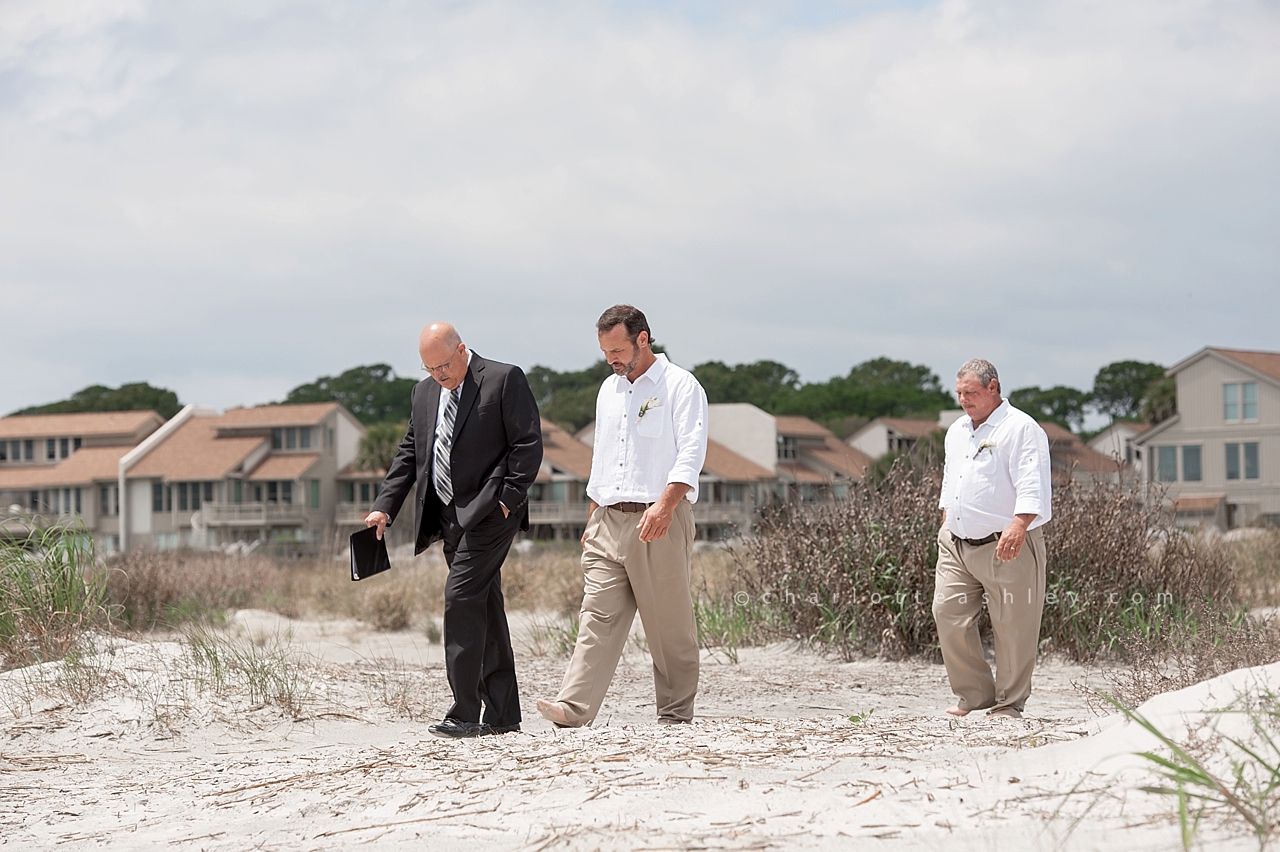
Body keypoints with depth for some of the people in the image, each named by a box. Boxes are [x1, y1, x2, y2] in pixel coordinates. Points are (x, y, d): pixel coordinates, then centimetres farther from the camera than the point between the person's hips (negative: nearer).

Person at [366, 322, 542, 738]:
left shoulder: (505, 379, -5)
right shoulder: (425, 392, 16)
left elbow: (528, 443, -8)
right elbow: (409, 452, 19)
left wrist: (507, 498, -14)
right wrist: (384, 506, 9)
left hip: (489, 512, -7)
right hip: (450, 516, 7)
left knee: (461, 597, -17)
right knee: (483, 608, 9)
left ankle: (465, 715, -16)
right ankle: (501, 714, 13)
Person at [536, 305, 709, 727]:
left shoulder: (680, 386, -3)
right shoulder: (609, 390, 19)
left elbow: (691, 454, -13)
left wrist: (664, 505, -26)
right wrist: (593, 520, 19)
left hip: (659, 521, -6)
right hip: (610, 520, 6)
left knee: (670, 625, -1)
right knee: (598, 616, -5)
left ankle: (676, 714, 8)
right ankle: (574, 708, -15)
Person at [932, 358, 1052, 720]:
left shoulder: (1021, 429, -9)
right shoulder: (957, 432, 17)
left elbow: (1031, 485, -20)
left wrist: (1018, 525, -33)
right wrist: (946, 526, 23)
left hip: (1005, 547, -7)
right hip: (956, 545, 7)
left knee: (1012, 627, -1)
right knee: (948, 614, -1)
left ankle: (1008, 704, 11)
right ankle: (975, 696, 10)